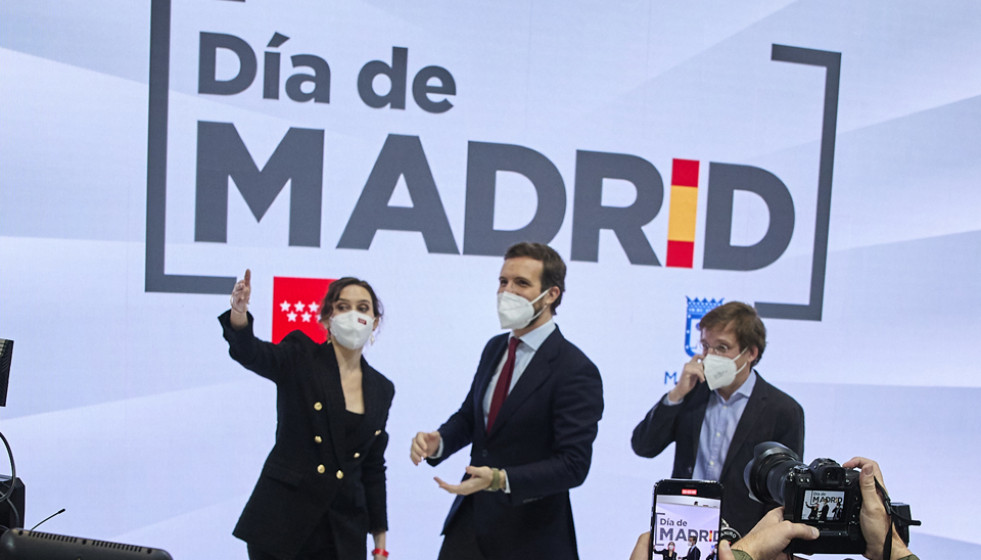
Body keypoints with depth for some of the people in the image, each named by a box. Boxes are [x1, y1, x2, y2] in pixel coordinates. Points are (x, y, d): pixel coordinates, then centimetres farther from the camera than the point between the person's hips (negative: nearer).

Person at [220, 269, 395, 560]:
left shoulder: (382, 389, 7)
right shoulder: (300, 357, -2)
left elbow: (373, 468, 12)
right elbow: (249, 353, -23)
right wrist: (239, 313, -44)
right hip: (282, 522, -3)